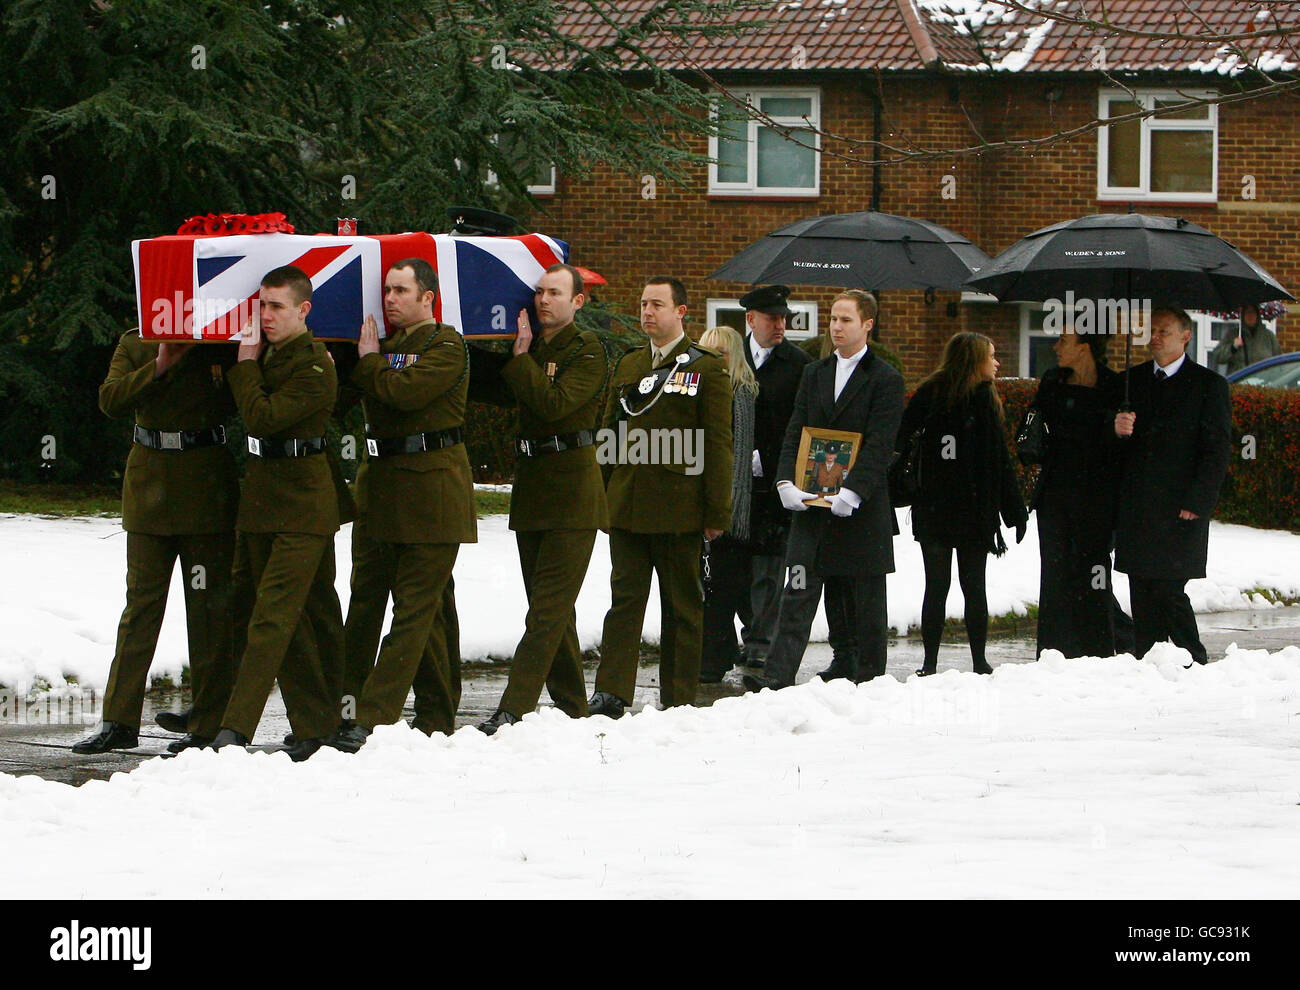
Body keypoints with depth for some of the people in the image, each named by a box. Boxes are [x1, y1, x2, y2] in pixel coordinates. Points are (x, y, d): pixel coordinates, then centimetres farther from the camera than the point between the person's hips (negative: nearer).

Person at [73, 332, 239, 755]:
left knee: (209, 608, 0)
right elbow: (111, 399, -7)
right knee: (141, 604, 4)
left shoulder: (222, 346, 2)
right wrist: (159, 367, -16)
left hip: (206, 487, -2)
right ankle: (119, 722, 7)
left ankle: (209, 724, 6)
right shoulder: (135, 345, 8)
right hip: (149, 482, 2)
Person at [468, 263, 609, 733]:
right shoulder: (532, 350, 16)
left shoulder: (587, 351, -7)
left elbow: (555, 403, -20)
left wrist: (520, 356, -13)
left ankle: (514, 708, -18)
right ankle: (571, 707, 18)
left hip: (572, 489, -8)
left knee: (549, 607, -11)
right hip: (532, 490, 8)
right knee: (551, 607, 11)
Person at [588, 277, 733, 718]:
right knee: (625, 598, -2)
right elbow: (609, 433, 20)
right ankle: (611, 693, -6)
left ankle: (678, 699, 9)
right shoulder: (628, 365, 16)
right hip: (628, 505, 4)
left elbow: (718, 444, -4)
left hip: (678, 507, -4)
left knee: (682, 605, 4)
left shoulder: (707, 368, 0)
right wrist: (601, 496, 12)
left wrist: (717, 512, -8)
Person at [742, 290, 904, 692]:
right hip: (810, 505, 4)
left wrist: (852, 492, -21)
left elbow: (879, 445, -11)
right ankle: (778, 675, -12)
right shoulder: (814, 373, 14)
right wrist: (787, 482, -7)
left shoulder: (885, 380, -3)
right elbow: (795, 433, 9)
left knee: (867, 600, 5)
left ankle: (868, 675, 14)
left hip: (862, 509, -4)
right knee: (799, 594, -5)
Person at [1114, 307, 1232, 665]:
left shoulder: (1208, 385, 1)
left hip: (1179, 511, -5)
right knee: (1142, 596, 5)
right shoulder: (1132, 379, 15)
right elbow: (1120, 445, 18)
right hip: (1135, 511, 5)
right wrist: (1119, 430, -7)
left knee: (1169, 592, -9)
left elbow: (1218, 450, -3)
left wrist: (1197, 503, -11)